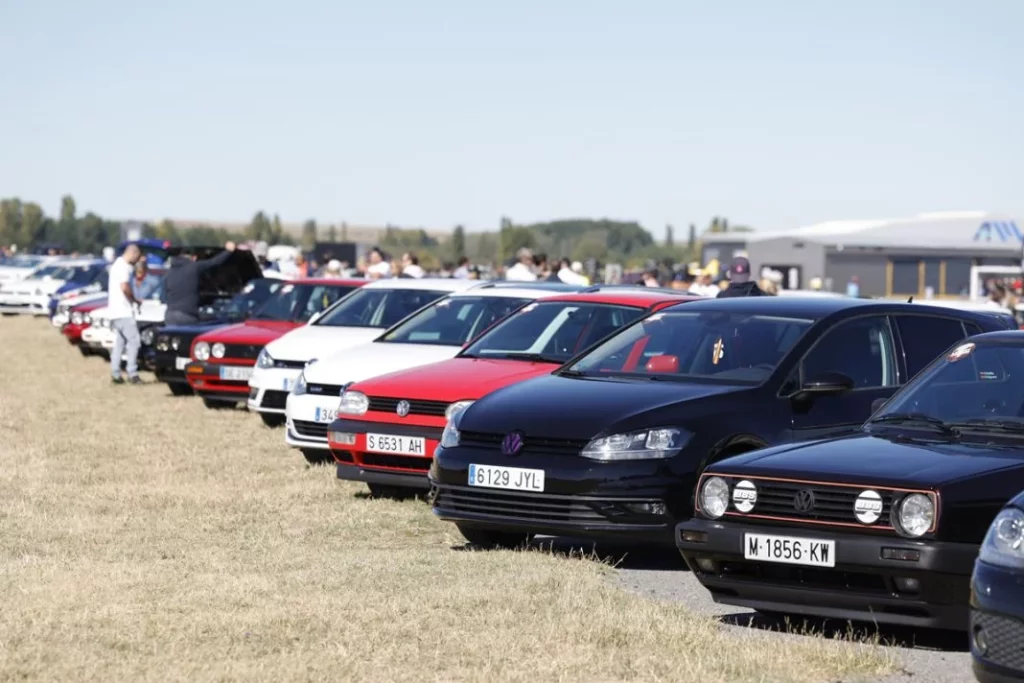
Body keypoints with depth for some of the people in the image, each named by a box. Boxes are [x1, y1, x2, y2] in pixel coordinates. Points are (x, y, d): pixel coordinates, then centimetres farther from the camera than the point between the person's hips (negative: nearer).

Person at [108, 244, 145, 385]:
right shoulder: (123, 267, -13)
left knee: (119, 342, 12)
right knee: (133, 340, -9)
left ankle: (115, 374, 11)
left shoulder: (117, 265, 19)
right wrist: (135, 300, -10)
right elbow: (124, 287, -24)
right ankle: (132, 374, -12)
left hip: (115, 311, 10)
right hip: (123, 311, -10)